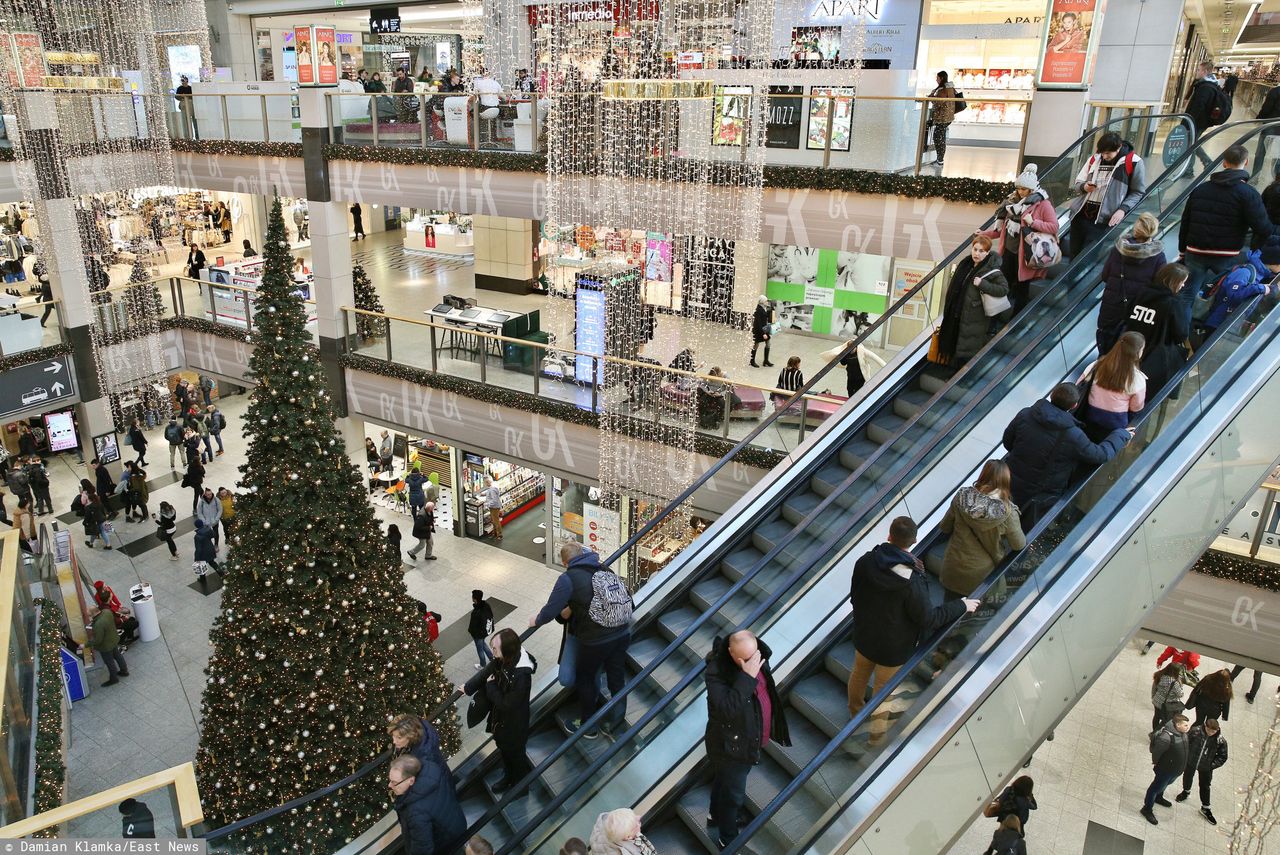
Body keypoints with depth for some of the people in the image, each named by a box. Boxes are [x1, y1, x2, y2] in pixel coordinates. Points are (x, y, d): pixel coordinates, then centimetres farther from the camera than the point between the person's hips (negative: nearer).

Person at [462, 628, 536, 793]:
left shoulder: (521, 676, -40)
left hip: (514, 724, -7)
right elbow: (487, 672, 3)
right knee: (504, 750, 30)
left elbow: (506, 704, -30)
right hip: (500, 719, 7)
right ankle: (509, 777, 56)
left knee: (515, 754, 21)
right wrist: (468, 687, 1)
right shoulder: (503, 660, -18)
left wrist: (491, 686, -22)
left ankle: (521, 783, 48)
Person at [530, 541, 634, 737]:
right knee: (617, 679, 19)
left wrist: (536, 620, 10)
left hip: (595, 642, -5)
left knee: (585, 681, 18)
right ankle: (616, 721, 33)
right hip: (623, 634, 5)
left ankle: (587, 727, 33)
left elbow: (550, 611, -12)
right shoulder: (605, 569, 7)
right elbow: (627, 598, 16)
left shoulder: (568, 578, -10)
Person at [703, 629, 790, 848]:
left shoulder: (757, 656, -11)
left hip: (750, 739, 8)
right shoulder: (717, 672, -33)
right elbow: (727, 709, -43)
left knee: (724, 780, 31)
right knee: (734, 793, 12)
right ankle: (728, 839, 37)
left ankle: (716, 816, 56)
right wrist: (747, 677, -44)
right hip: (730, 746, -7)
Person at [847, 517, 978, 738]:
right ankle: (877, 733, 43)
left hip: (863, 636, 4)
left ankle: (855, 709, 58)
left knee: (860, 673, 30)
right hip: (893, 647, -4)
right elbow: (928, 618, -23)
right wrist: (961, 606, -10)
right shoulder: (911, 582, -36)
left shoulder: (864, 562, -20)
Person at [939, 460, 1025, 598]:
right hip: (981, 576, -2)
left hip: (953, 571, 2)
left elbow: (944, 527, -2)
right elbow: (1019, 545, -6)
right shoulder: (1007, 512, -22)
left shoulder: (962, 497, -16)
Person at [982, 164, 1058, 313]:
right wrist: (985, 234, 9)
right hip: (1009, 250, 7)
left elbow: (1054, 227, -17)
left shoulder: (1043, 204, -11)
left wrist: (1033, 223, -25)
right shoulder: (1014, 201, 9)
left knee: (1021, 289, 4)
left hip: (1025, 254, -7)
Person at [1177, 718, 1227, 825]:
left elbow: (1222, 756, -9)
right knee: (1187, 777, 26)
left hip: (1206, 768, -1)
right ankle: (1186, 791, 58)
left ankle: (1205, 809, 36)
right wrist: (1185, 757, -10)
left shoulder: (1220, 740, -23)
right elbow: (1185, 742, -10)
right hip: (1190, 762, 1)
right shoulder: (1195, 731, -26)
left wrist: (1212, 765, -16)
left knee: (1205, 787, 16)